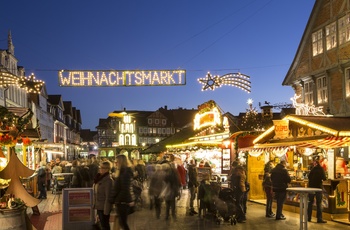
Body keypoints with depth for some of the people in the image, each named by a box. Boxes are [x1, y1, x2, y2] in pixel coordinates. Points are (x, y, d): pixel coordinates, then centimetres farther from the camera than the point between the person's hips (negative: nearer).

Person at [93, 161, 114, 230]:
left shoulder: (108, 180, -17)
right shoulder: (99, 178, 10)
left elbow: (108, 196, -19)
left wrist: (106, 210, -20)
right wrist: (94, 204, 13)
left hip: (104, 207, -8)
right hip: (99, 206, 8)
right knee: (102, 224, 16)